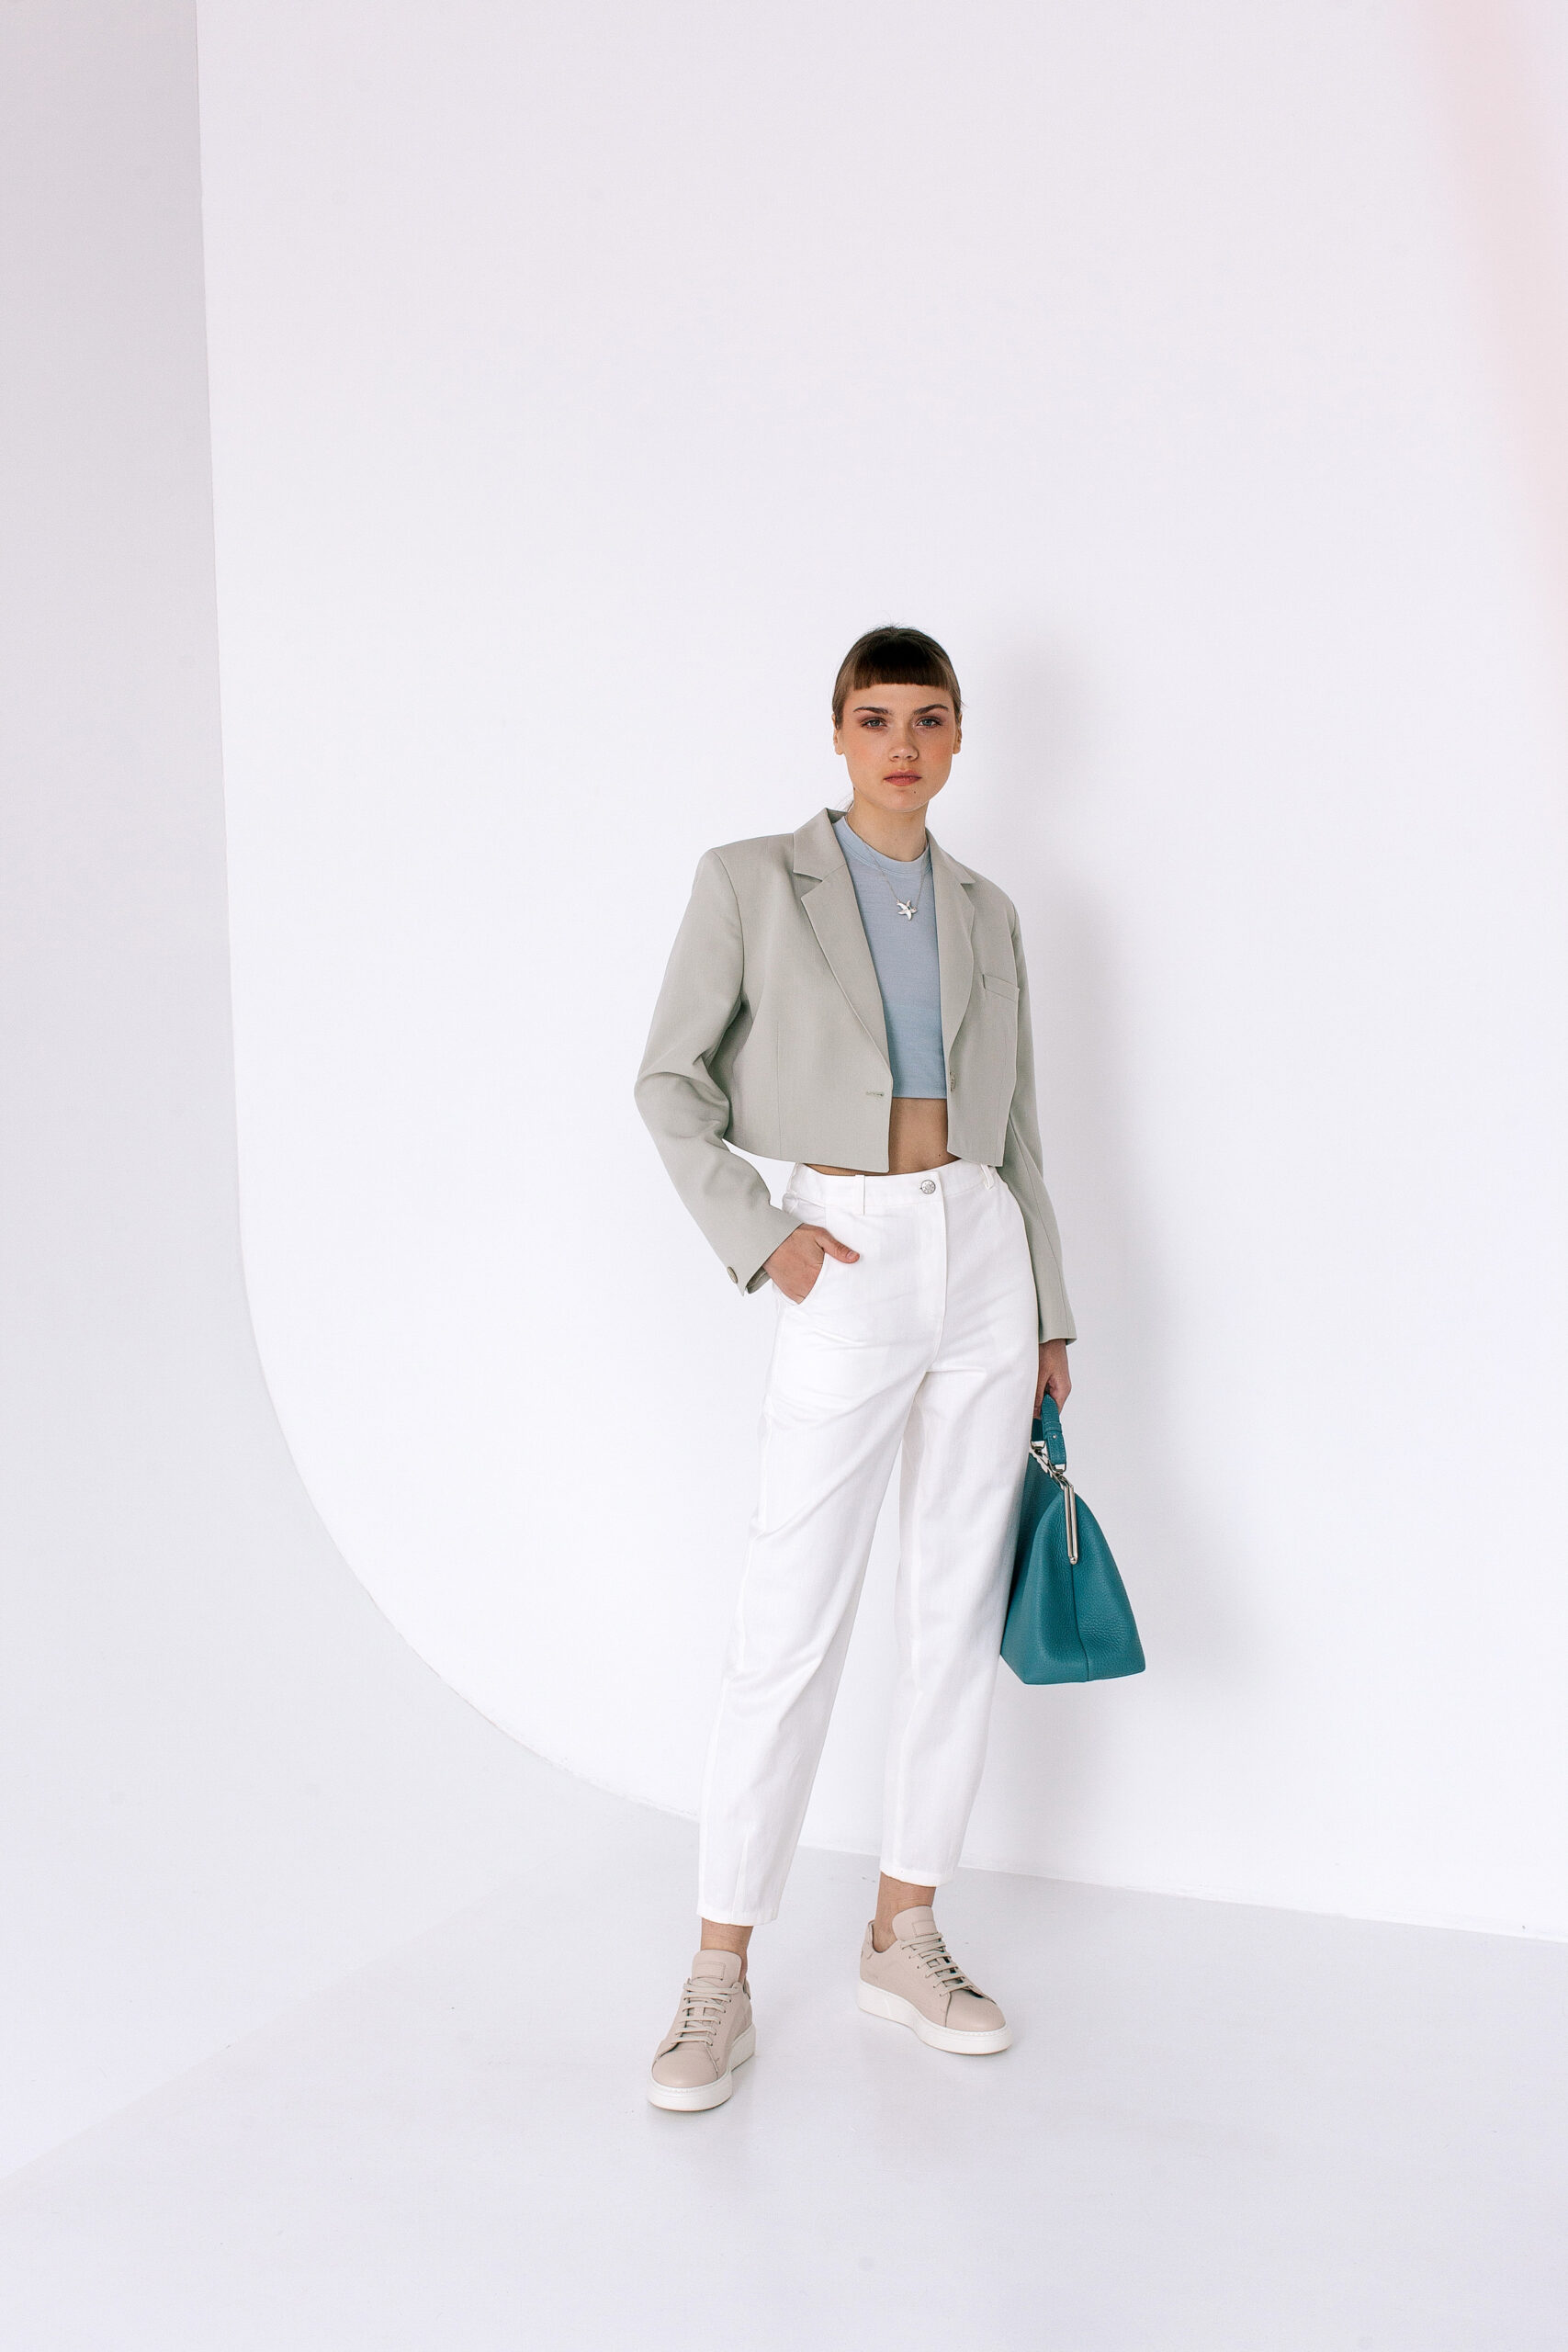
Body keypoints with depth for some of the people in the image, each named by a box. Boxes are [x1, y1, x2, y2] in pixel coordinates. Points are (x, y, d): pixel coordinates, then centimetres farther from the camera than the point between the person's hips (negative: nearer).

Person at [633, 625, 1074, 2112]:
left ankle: (904, 1937, 21)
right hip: (849, 1272, -4)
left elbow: (1016, 1130, 14)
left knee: (957, 1610, 7)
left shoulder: (984, 915, 12)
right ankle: (720, 1980, 9)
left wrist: (1048, 1316, 13)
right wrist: (754, 1240, -10)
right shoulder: (750, 881, 0)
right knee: (790, 1626, -4)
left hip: (983, 1259, 5)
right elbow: (670, 1082, 1)